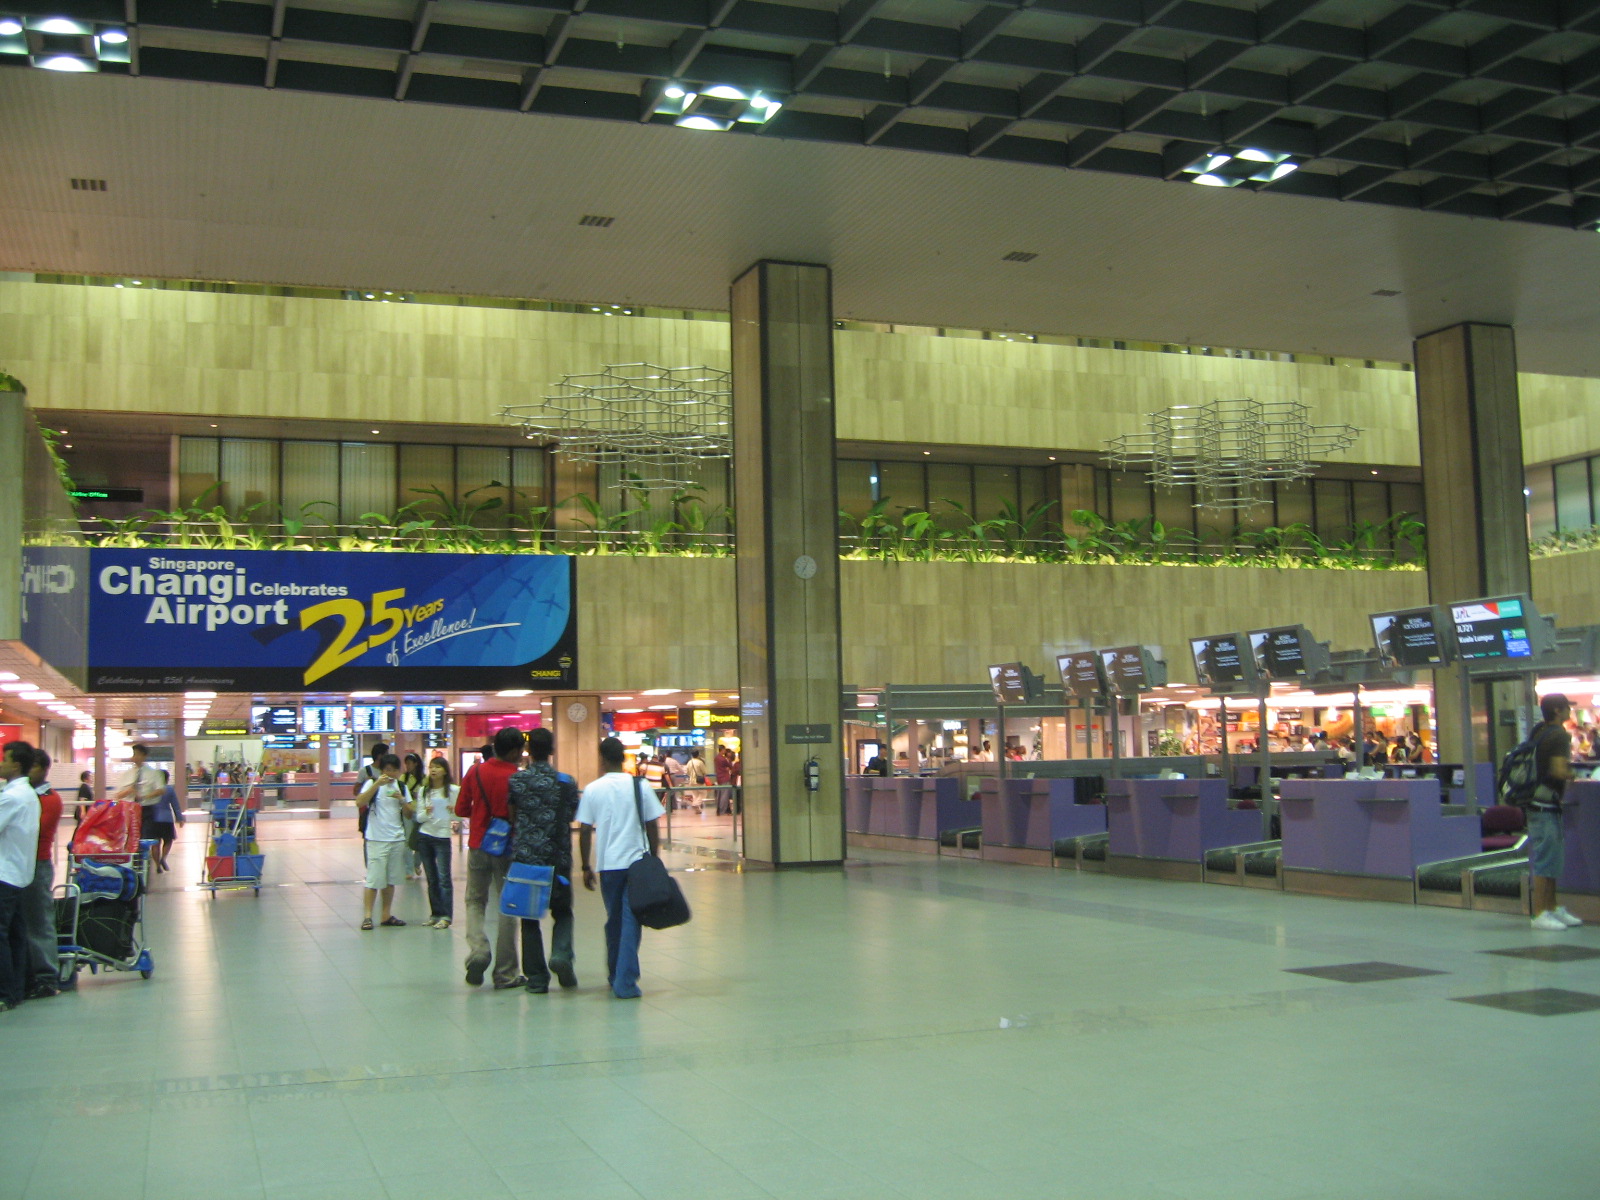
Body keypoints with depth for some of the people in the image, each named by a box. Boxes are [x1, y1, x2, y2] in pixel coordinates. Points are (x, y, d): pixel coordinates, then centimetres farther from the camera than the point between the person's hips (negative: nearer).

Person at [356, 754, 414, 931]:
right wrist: (377, 784, -26)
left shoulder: (401, 787, 11)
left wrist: (402, 800, -10)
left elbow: (410, 814, 8)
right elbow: (360, 802, -20)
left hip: (397, 839, 5)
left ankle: (386, 915, 17)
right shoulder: (372, 784, -2)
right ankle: (367, 916, -2)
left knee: (391, 879, 10)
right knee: (374, 879, -7)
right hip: (377, 839, -5)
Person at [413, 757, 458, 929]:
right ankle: (435, 913, 15)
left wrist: (454, 812, -21)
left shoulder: (453, 791, -4)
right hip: (424, 836, 4)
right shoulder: (423, 791, 6)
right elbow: (419, 818, 5)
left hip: (442, 836, -4)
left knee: (444, 877, -8)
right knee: (431, 878, 9)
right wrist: (426, 812, -16)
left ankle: (446, 916, -8)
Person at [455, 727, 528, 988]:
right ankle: (505, 974, 9)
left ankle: (478, 948, -9)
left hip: (478, 846, 3)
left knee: (475, 901, 18)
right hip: (508, 849, -2)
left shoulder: (475, 772, -2)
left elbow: (461, 809, 4)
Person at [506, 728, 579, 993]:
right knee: (562, 911, 16)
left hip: (524, 857, 0)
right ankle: (561, 953, -11)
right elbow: (572, 817, 6)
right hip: (558, 859, 0)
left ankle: (536, 978, 7)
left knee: (529, 916, 9)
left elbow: (509, 818, 2)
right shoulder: (566, 782, -1)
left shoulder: (514, 781, -3)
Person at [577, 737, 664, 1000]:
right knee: (630, 921, 0)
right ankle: (625, 982, -7)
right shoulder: (640, 786, -1)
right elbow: (652, 827, 0)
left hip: (607, 864, 1)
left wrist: (586, 867, 9)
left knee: (614, 920, 16)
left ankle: (615, 976, 26)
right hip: (637, 861, -1)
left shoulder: (592, 790, 0)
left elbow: (585, 831, 1)